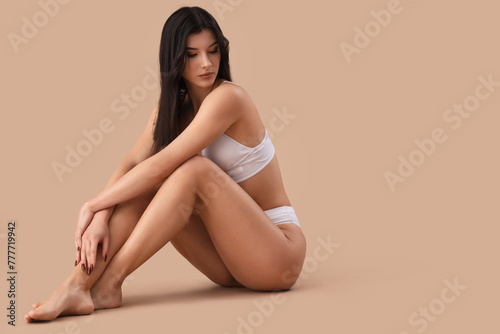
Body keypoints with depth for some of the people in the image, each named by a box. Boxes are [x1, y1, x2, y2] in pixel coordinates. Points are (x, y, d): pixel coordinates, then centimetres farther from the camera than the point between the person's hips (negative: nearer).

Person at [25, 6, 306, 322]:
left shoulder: (228, 97, -17)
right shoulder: (171, 109, 7)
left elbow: (162, 165, -23)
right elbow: (131, 164, -7)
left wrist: (93, 205, -17)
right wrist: (102, 217, -24)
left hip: (278, 254, -6)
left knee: (195, 169, -28)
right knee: (146, 185, -13)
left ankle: (108, 284, -27)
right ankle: (81, 281, -24)